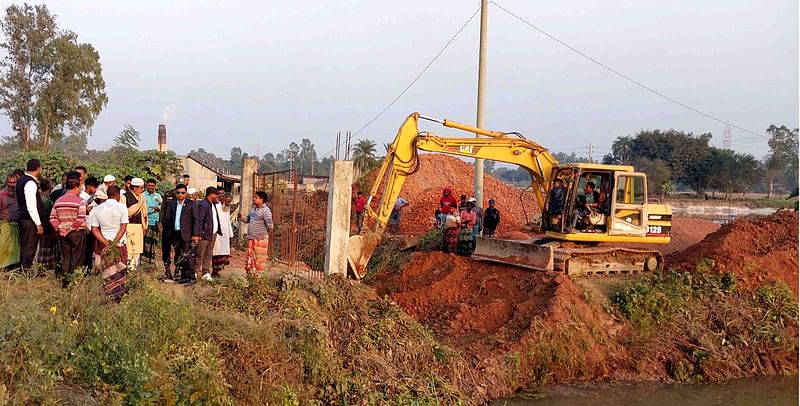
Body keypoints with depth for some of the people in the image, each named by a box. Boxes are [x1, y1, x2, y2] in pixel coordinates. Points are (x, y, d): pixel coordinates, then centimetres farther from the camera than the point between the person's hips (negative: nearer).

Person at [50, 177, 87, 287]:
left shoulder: (58, 201, 8)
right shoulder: (80, 201, -10)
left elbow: (52, 218, 4)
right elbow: (81, 220, -19)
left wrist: (59, 228, 1)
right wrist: (72, 228, -9)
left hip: (63, 234, 5)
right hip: (77, 233, -5)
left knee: (65, 258, 13)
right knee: (77, 259, 2)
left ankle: (65, 282, 15)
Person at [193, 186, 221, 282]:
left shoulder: (213, 204, 13)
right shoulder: (203, 205, -15)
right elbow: (198, 220, -20)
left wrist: (218, 230, 13)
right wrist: (197, 234, -24)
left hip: (213, 234, 9)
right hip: (204, 234, -9)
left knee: (209, 255, 10)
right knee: (200, 255, -1)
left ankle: (206, 273, 13)